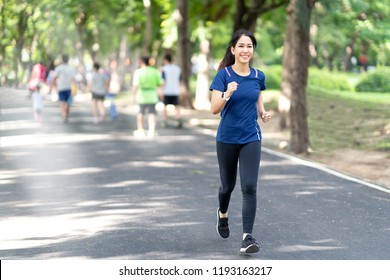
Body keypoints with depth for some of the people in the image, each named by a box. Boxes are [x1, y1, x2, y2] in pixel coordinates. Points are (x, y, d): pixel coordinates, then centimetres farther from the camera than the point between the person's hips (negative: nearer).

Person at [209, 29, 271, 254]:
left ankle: (248, 236, -12)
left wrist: (263, 113, -5)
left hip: (251, 138, 1)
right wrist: (227, 95, -33)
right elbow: (214, 109, -14)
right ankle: (223, 214, 47)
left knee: (250, 187, -12)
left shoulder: (258, 77, 2)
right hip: (227, 139, -1)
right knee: (228, 184, 15)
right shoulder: (223, 75, -9)